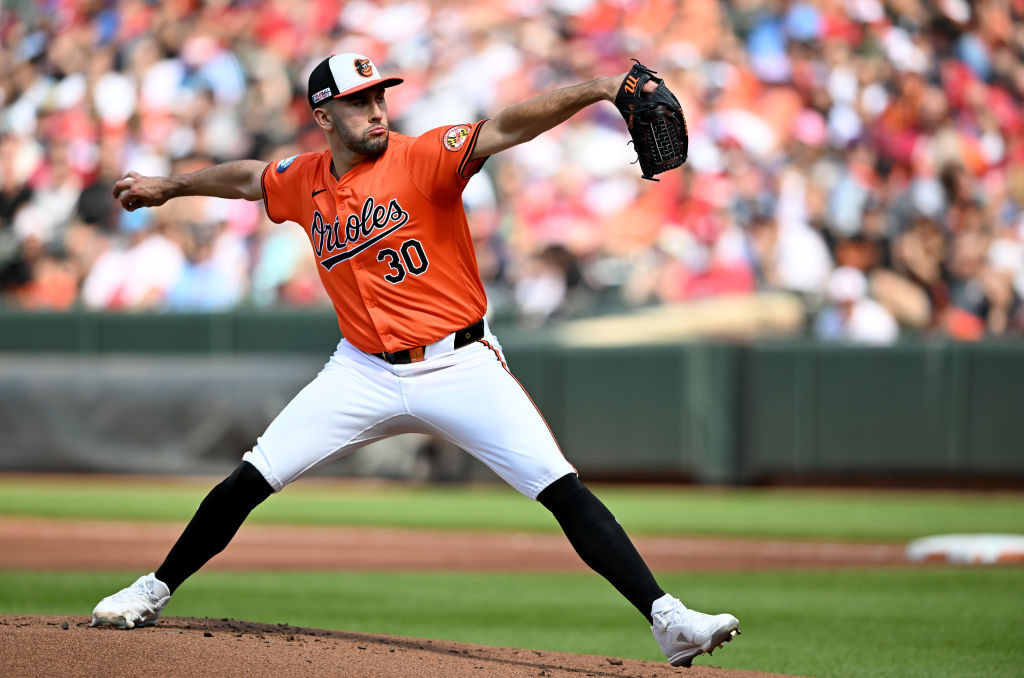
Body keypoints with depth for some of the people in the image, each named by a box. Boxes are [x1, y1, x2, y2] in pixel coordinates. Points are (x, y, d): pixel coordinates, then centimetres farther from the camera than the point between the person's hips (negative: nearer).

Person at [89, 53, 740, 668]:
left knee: (562, 490, -16)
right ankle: (152, 594, 21)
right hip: (365, 374, 4)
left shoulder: (422, 157, -11)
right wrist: (170, 186, 41)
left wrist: (594, 90, -40)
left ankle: (667, 619, -17)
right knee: (247, 482, 2)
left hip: (460, 365, -4)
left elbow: (505, 129, -26)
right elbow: (247, 177, 27)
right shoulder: (304, 181, 5)